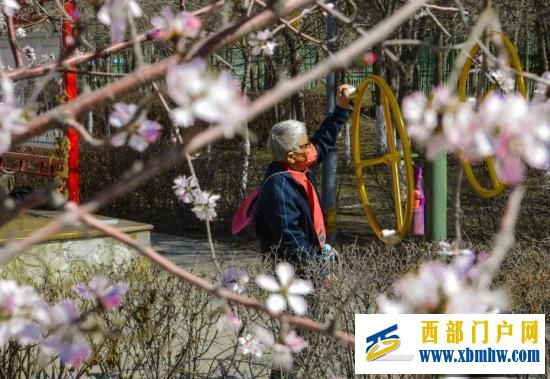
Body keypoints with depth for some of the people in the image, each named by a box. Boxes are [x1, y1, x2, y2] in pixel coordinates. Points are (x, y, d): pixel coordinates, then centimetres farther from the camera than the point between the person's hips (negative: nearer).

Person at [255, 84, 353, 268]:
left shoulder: (302, 168, 3)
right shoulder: (280, 188, -25)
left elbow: (323, 142, 22)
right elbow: (291, 242, -25)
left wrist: (341, 109, 19)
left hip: (314, 256, 9)